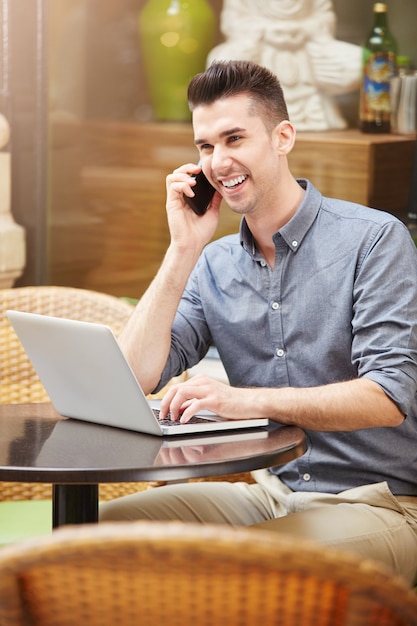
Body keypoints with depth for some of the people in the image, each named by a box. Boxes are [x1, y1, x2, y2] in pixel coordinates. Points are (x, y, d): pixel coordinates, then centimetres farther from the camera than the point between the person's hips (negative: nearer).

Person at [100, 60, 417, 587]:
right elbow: (130, 380, -2)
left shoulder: (374, 239, -8)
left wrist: (248, 399, -31)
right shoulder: (212, 266, 9)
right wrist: (183, 251, -5)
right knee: (106, 524, -14)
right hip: (268, 492, 5)